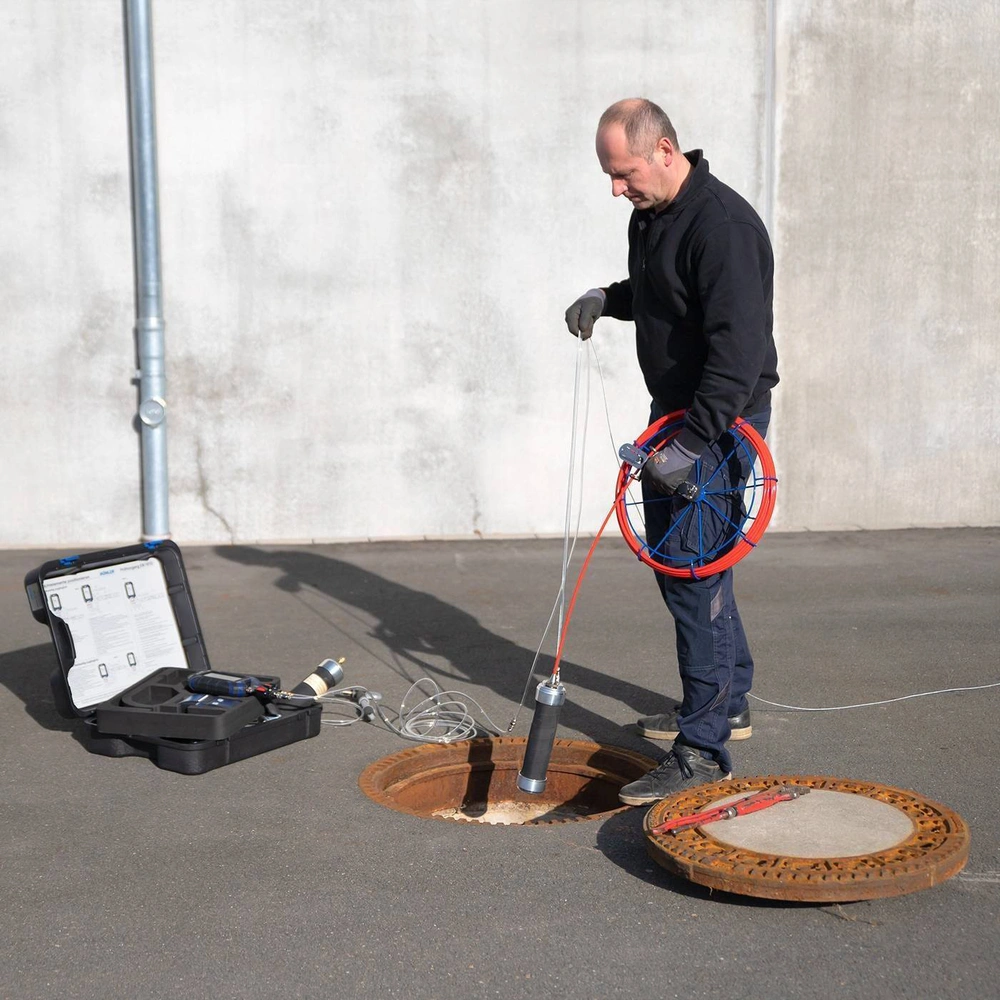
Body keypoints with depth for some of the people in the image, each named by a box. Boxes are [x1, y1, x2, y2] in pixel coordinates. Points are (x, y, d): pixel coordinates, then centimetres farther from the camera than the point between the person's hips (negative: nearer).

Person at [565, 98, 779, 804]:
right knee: (669, 554, 19)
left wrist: (691, 442, -32)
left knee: (694, 569, -13)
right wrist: (608, 298, 9)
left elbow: (738, 349, -29)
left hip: (722, 419, -10)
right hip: (675, 409, 11)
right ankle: (727, 702, 35)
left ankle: (704, 749, -7)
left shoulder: (723, 227, -23)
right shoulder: (652, 215, 8)